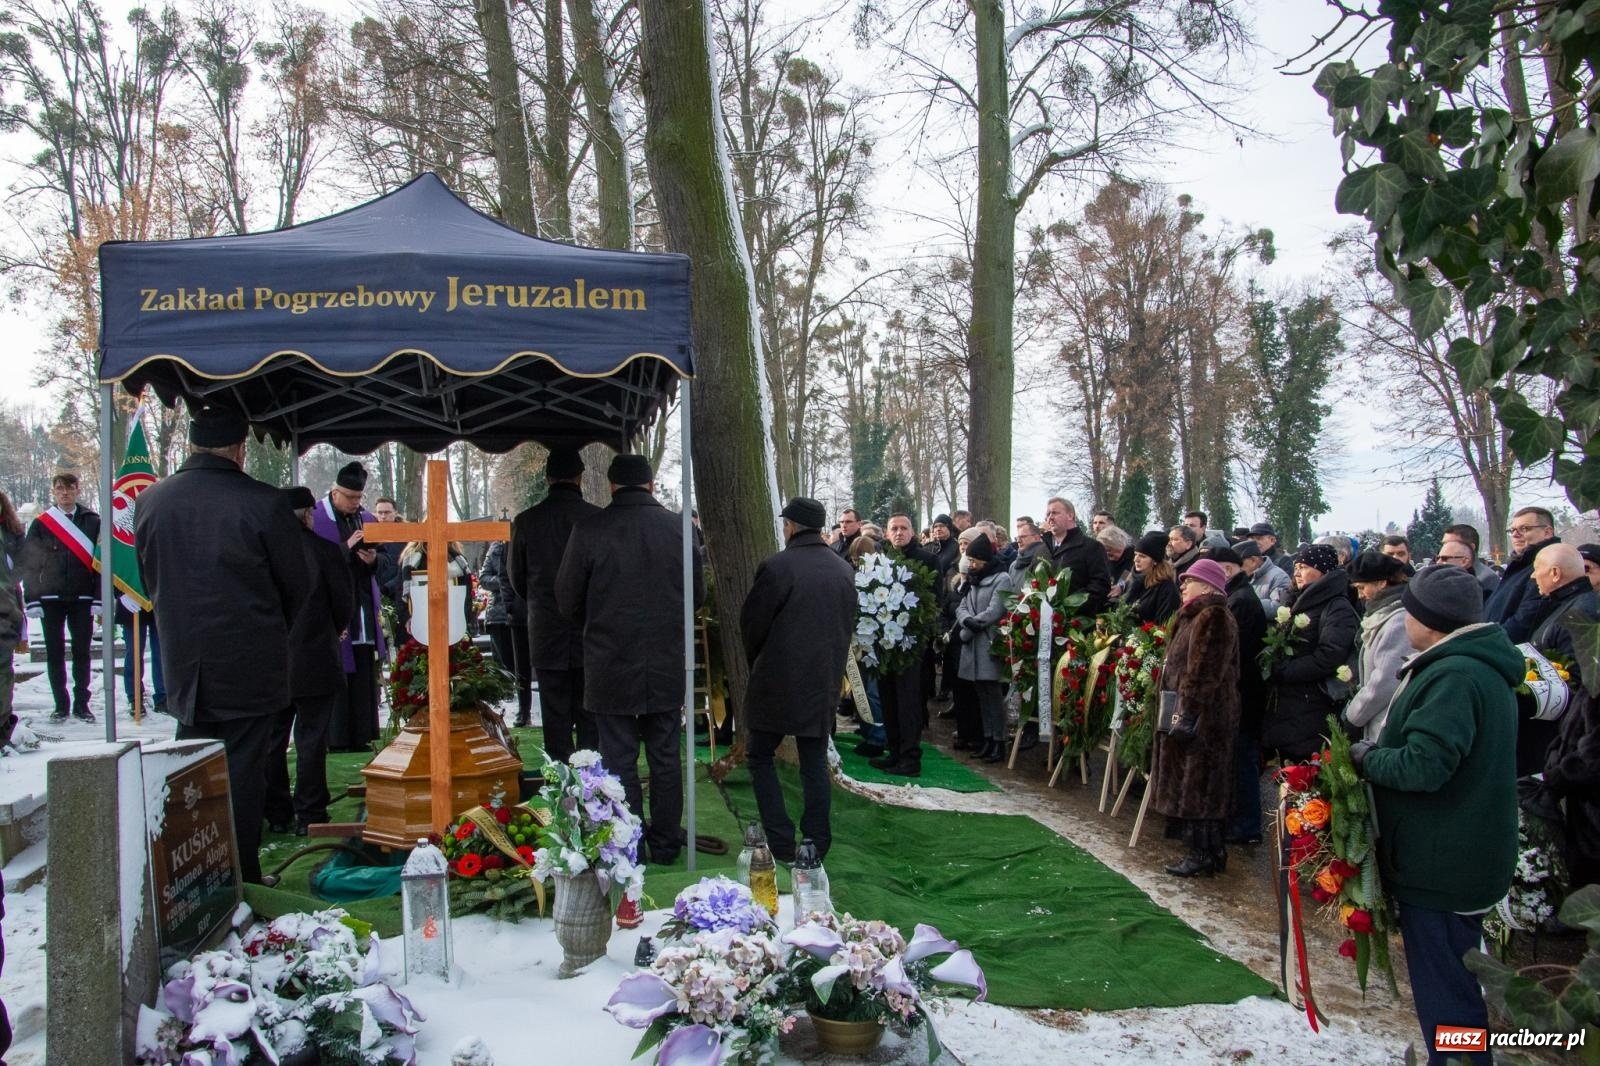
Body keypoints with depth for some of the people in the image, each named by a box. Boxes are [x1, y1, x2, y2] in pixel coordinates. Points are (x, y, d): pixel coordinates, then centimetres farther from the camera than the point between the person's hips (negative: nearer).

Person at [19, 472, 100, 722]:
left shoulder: (93, 522, 4)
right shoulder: (41, 524, 5)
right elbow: (29, 564, 2)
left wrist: (99, 598, -5)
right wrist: (32, 599, -6)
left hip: (82, 599, 0)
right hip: (50, 599, 0)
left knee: (81, 652, 4)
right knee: (55, 653, 4)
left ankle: (81, 704, 11)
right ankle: (61, 704, 11)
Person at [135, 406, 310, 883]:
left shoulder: (151, 501, 0)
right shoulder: (262, 503, -16)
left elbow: (149, 580, 12)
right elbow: (297, 585, -5)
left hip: (184, 664, 5)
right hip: (251, 666, -4)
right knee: (243, 771, 3)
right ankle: (241, 876, 9)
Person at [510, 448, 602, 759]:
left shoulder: (525, 521, -3)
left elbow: (517, 580, 8)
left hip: (547, 635, 1)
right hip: (592, 634, -1)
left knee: (555, 719, 7)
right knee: (591, 720, 6)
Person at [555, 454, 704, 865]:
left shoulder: (589, 529, -10)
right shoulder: (678, 527, -4)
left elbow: (568, 602, -3)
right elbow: (697, 594, 5)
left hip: (611, 665, -2)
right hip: (667, 663, 2)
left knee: (620, 761, 7)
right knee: (665, 758, 14)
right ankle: (665, 843, 23)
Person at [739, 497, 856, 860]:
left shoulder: (776, 566, -14)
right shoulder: (845, 570, 4)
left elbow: (751, 623, -6)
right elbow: (848, 626, 10)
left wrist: (757, 661, 12)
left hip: (778, 681, -5)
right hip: (825, 683, 5)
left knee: (759, 756, 9)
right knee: (815, 763, 12)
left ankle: (781, 842, 4)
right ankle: (816, 844, 14)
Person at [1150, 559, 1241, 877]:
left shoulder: (1214, 618, -16)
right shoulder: (1197, 616, 17)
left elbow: (1204, 673, -23)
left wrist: (1186, 710, -24)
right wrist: (1180, 711, 21)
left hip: (1203, 718, -11)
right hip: (1190, 717, 11)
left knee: (1197, 786, -4)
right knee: (1192, 787, 13)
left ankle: (1203, 854, 3)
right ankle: (1211, 851, 20)